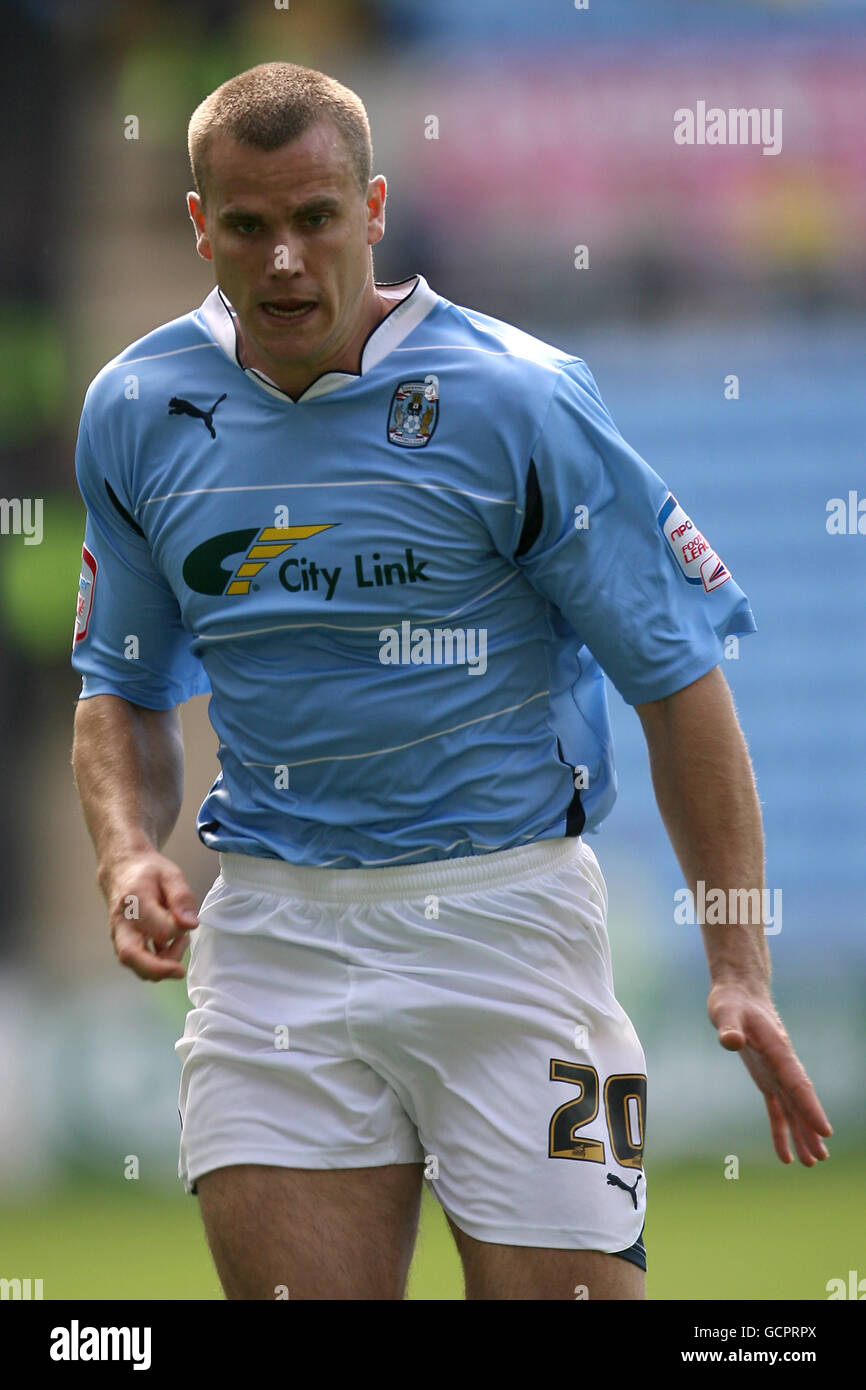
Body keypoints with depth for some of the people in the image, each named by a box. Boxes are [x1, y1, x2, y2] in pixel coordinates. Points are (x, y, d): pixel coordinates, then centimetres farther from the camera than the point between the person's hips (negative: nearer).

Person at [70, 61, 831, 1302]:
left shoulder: (516, 399, -8)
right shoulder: (137, 413, 5)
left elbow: (678, 679, -5)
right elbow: (124, 687, 19)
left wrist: (738, 969, -10)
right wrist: (130, 854, -3)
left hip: (503, 909, -3)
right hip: (269, 923, 3)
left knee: (560, 1290, -7)